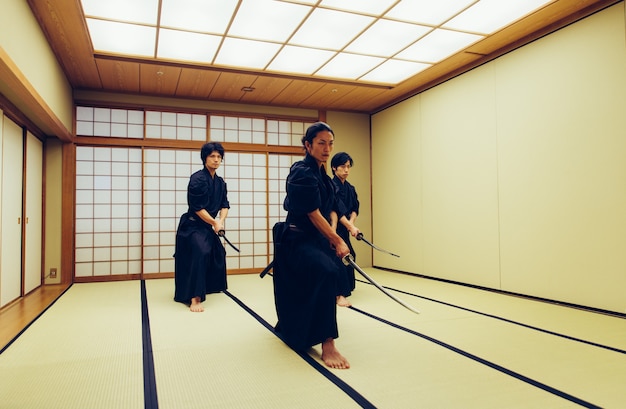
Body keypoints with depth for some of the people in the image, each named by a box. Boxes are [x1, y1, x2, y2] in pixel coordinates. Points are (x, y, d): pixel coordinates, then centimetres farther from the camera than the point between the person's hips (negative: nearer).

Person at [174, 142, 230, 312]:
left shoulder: (220, 182, 6)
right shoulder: (197, 179, -18)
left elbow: (224, 204, 5)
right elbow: (197, 208, -21)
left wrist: (221, 221, -13)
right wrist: (215, 223, -17)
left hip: (208, 226, 9)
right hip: (193, 226, -9)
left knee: (218, 253, 20)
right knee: (200, 253, -28)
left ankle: (209, 286, 46)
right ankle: (194, 298, -25)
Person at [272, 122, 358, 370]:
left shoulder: (322, 174, 11)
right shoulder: (302, 173, -17)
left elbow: (331, 209, 14)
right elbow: (313, 214, -19)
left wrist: (333, 235, -2)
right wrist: (337, 240, -14)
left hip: (316, 238, 10)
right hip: (297, 239, -10)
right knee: (326, 272, -34)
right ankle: (327, 345, -29)